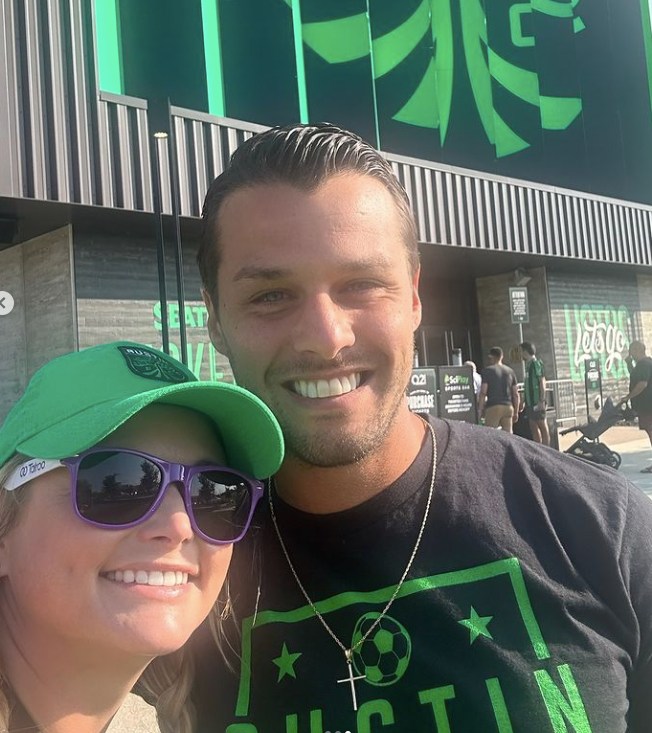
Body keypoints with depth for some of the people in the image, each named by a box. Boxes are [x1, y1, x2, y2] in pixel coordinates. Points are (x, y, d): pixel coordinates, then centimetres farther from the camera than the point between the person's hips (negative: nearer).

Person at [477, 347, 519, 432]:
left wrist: (480, 409, -2)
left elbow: (483, 392, -8)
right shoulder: (510, 371, 13)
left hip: (493, 407, -5)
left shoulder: (487, 370, -1)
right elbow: (516, 394, 13)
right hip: (508, 407, 5)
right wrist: (516, 412, 18)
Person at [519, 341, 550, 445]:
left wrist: (541, 401, -20)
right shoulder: (528, 365, 17)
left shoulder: (536, 363, -9)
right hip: (530, 402, 9)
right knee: (533, 428, 10)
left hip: (537, 402, -9)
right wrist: (524, 401, 20)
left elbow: (542, 382, -15)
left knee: (543, 427, -5)